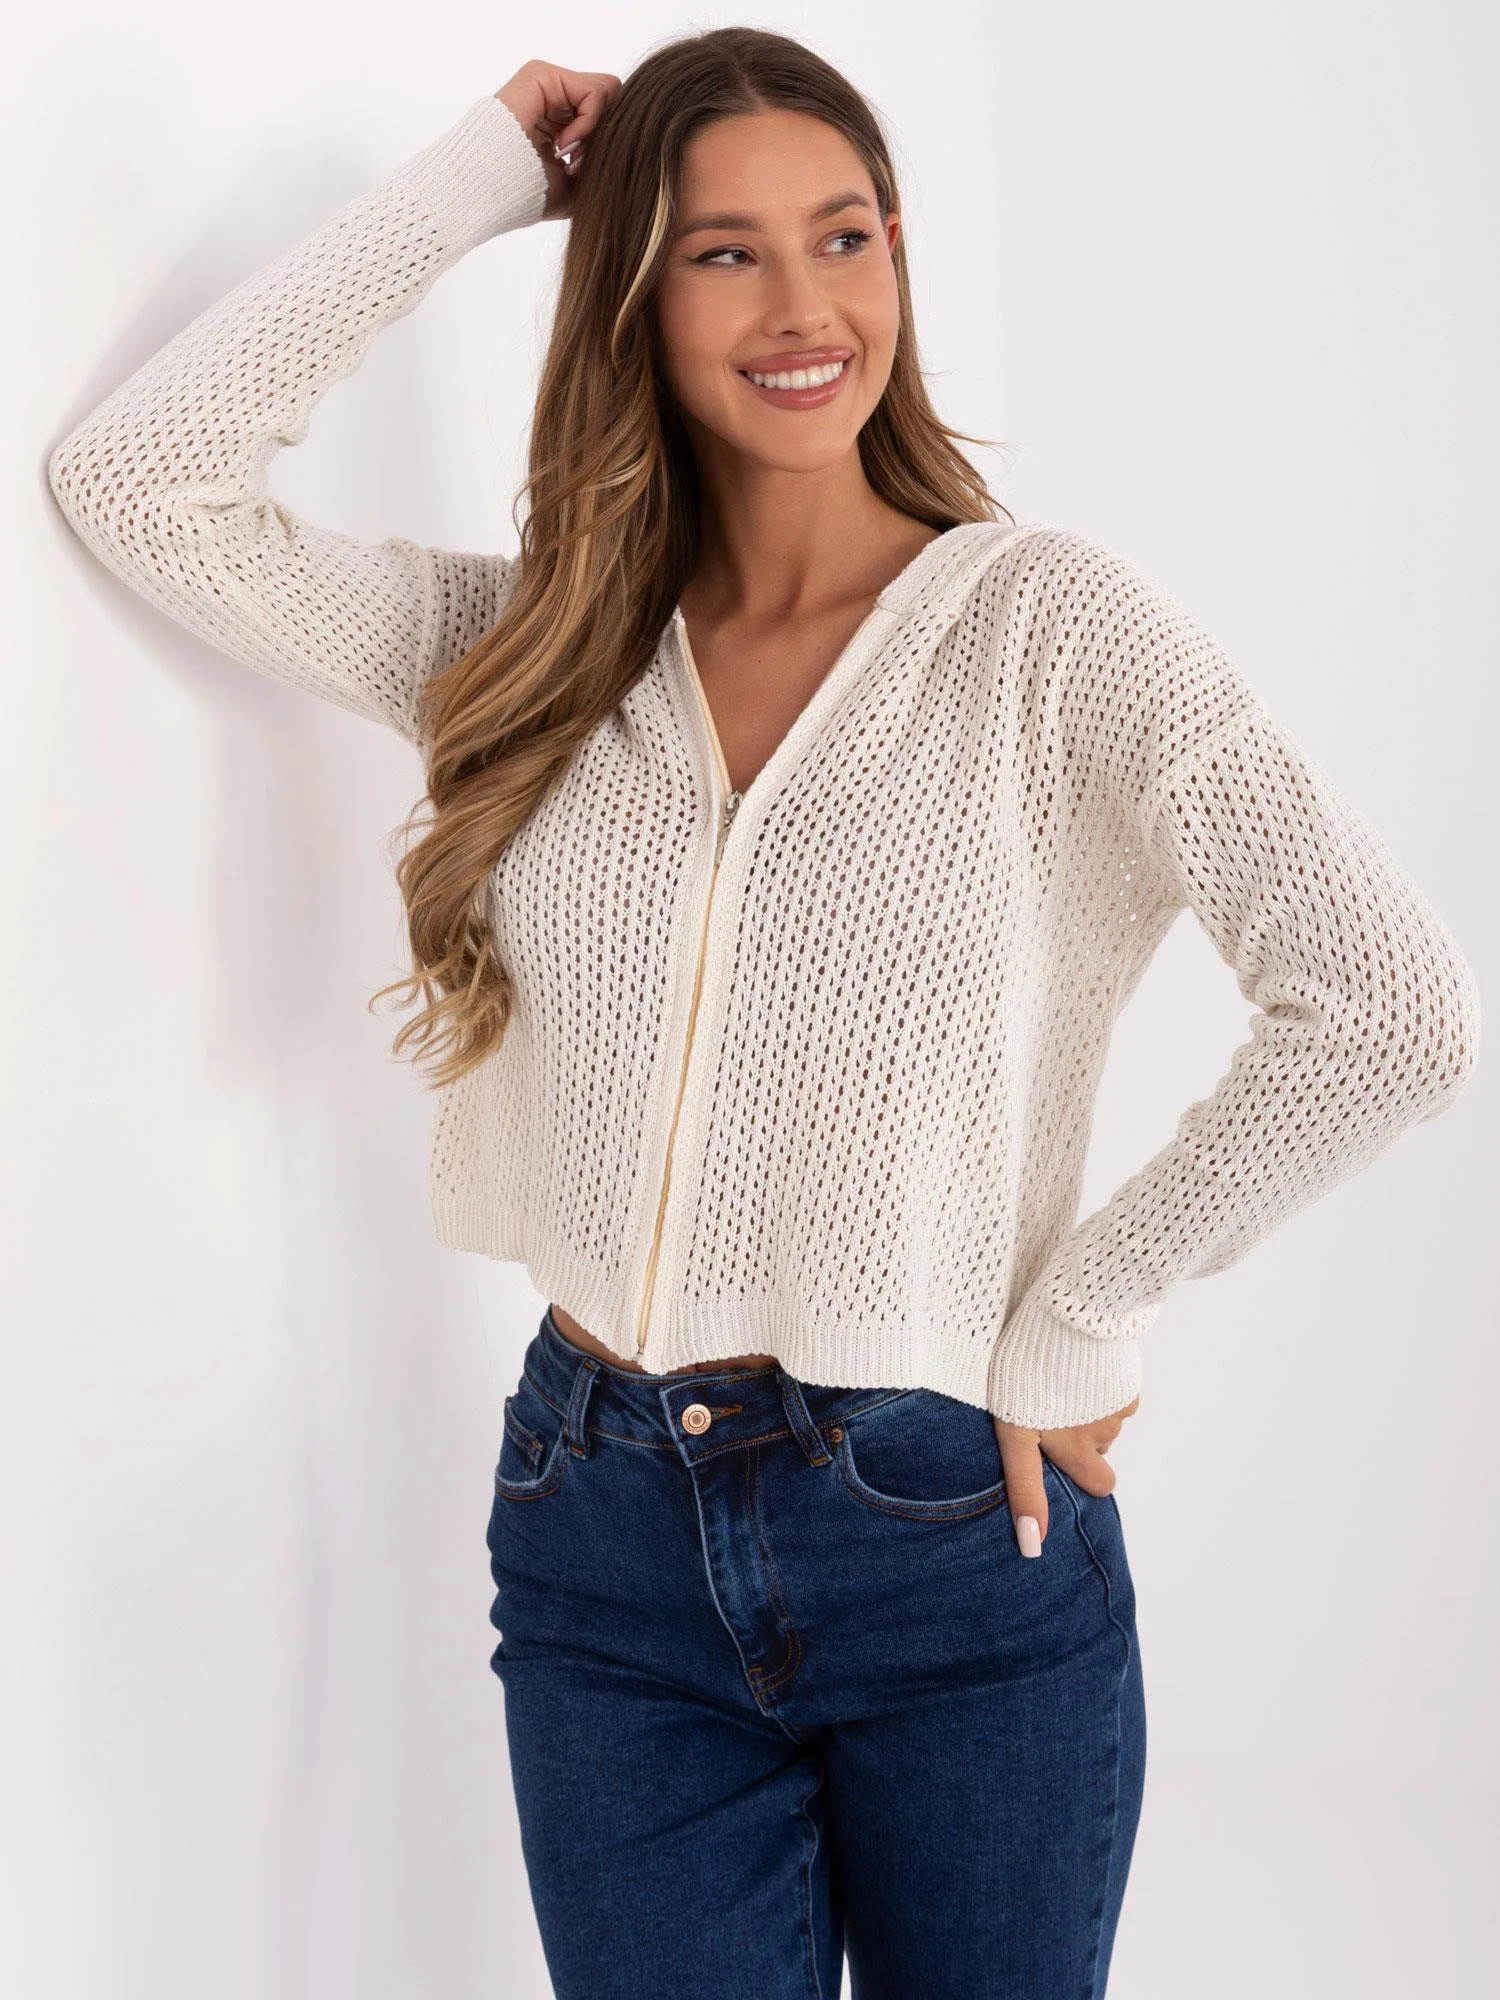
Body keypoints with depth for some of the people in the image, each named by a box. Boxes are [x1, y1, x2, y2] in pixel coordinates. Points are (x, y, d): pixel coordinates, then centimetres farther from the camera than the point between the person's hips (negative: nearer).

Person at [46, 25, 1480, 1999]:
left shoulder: (1046, 622, -8)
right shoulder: (537, 646, 4)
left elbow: (1393, 1010, -15)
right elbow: (136, 475, -4)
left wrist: (1081, 1319, -10)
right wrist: (477, 178, -3)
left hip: (961, 1542, -2)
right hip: (605, 1534, 2)